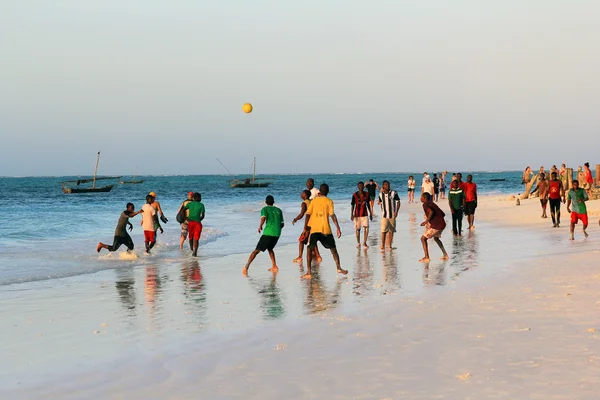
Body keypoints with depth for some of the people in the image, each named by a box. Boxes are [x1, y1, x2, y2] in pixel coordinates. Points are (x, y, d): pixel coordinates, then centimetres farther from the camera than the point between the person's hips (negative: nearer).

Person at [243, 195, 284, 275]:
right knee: (270, 248, 28)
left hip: (268, 233, -4)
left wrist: (260, 226, -1)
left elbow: (263, 218, -16)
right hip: (277, 234, 4)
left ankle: (246, 267, -13)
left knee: (257, 250, -2)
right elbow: (282, 224, 19)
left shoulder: (265, 209, 5)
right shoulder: (278, 210, 18)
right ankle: (274, 266, 16)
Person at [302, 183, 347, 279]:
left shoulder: (314, 201, 9)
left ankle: (309, 272, -1)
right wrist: (338, 228, -8)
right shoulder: (329, 201, 3)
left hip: (314, 229, 1)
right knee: (333, 248, 15)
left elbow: (308, 214, 2)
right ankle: (338, 268, 8)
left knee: (309, 249, 9)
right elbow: (332, 215, -7)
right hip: (325, 229, -1)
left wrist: (305, 227, 4)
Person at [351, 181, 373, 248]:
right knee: (357, 229, 4)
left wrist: (371, 214, 13)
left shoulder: (366, 194, 3)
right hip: (357, 214, -2)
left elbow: (368, 204, 12)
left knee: (366, 228, -11)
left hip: (365, 214, 2)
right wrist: (351, 214, -17)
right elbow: (352, 205, -9)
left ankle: (364, 242, 3)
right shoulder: (355, 195, -8)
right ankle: (358, 243, 18)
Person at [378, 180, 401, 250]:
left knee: (391, 231, 6)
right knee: (384, 230, -8)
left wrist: (396, 211, -10)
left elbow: (398, 202, -2)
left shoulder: (393, 193, -4)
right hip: (384, 215, 1)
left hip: (392, 215, -1)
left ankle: (389, 245, 15)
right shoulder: (381, 194, 4)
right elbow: (379, 203, 21)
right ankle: (383, 245, -1)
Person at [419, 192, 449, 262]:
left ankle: (426, 257, -9)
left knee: (423, 238, -1)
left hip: (436, 225, -9)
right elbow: (443, 214, 24)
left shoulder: (425, 204, -5)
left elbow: (431, 212, -25)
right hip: (442, 224, 9)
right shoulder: (432, 204, 22)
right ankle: (445, 255, 35)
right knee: (436, 238, 33)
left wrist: (426, 221, -15)